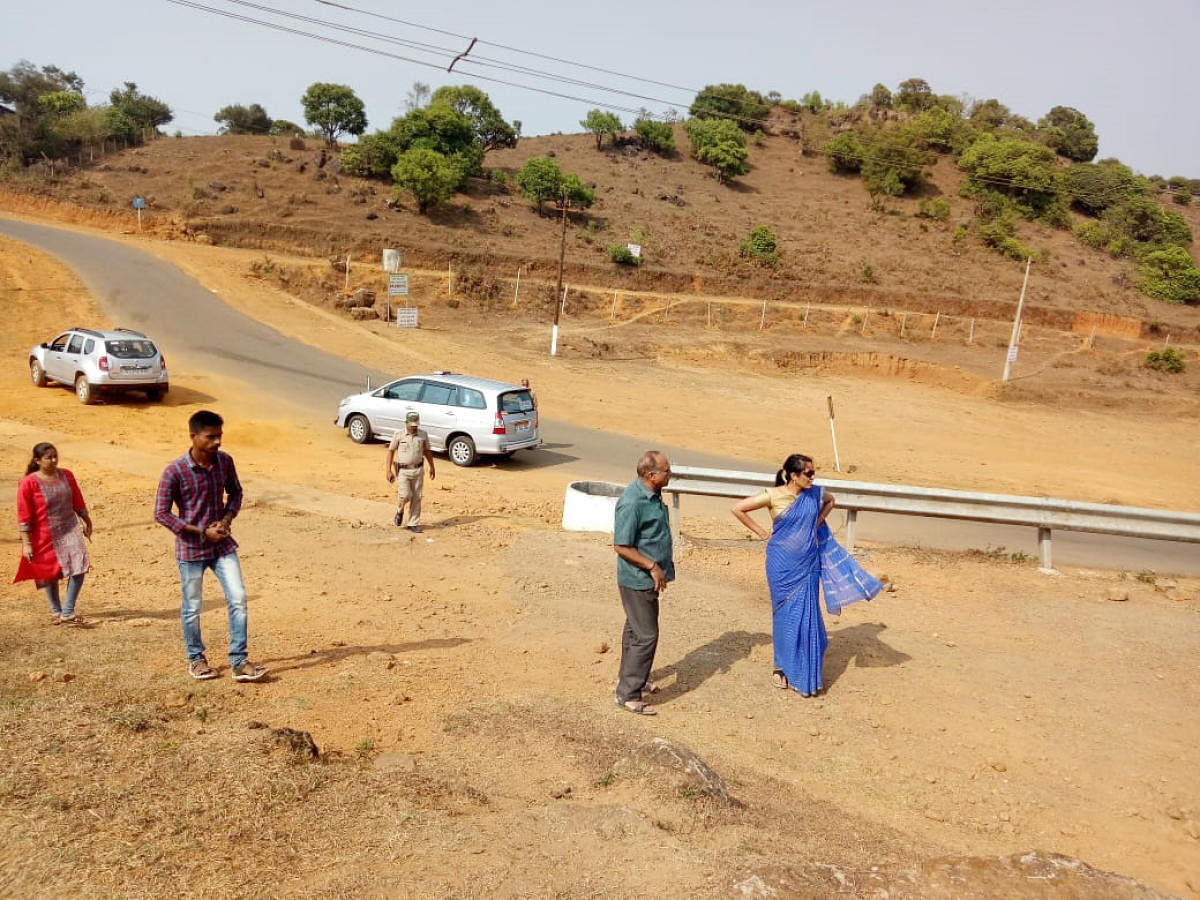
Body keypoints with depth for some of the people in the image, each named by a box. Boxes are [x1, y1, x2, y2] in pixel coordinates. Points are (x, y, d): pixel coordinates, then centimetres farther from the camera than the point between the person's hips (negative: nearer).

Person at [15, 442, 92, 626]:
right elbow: (23, 516, -12)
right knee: (50, 574, 12)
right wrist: (26, 543, -13)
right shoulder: (29, 483, -13)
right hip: (45, 536, -3)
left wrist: (87, 523, 19)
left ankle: (67, 613, -4)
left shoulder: (66, 475, 1)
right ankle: (56, 611, 33)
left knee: (79, 568, -12)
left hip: (70, 530, 3)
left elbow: (78, 502, 13)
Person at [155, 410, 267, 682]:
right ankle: (195, 659, 31)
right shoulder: (174, 471, -17)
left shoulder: (225, 461, -4)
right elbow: (161, 514, -13)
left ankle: (239, 662, 5)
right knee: (192, 608, 10)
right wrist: (202, 532, -16)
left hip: (222, 544, 4)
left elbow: (235, 492, 13)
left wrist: (227, 519, -6)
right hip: (191, 548, -3)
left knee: (238, 599, -4)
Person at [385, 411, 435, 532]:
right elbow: (390, 451, -1)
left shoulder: (423, 434, 1)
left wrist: (432, 467, 16)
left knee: (416, 498, 3)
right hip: (402, 471, -3)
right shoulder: (399, 435, -6)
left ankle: (413, 524, 13)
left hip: (418, 470, 3)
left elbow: (426, 451, 14)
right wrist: (389, 470, -7)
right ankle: (400, 511, 19)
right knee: (405, 495, -14)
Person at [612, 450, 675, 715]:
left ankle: (631, 677, 37)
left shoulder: (653, 494, 5)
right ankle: (628, 694, 4)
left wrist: (664, 564, 20)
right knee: (645, 635, -5)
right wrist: (653, 567, -20)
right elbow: (622, 546, -23)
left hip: (647, 578, 10)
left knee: (635, 629, 21)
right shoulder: (632, 502, -25)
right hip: (637, 580, -10)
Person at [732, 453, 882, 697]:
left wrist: (819, 521, 9)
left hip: (808, 564, 3)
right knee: (786, 615, 6)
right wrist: (761, 532, -6)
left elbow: (830, 501, 24)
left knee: (808, 616, 4)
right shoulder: (773, 496, -12)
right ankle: (781, 667, 22)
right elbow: (738, 509, -8)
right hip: (783, 564, -3)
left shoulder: (815, 494, 0)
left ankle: (805, 672, 17)